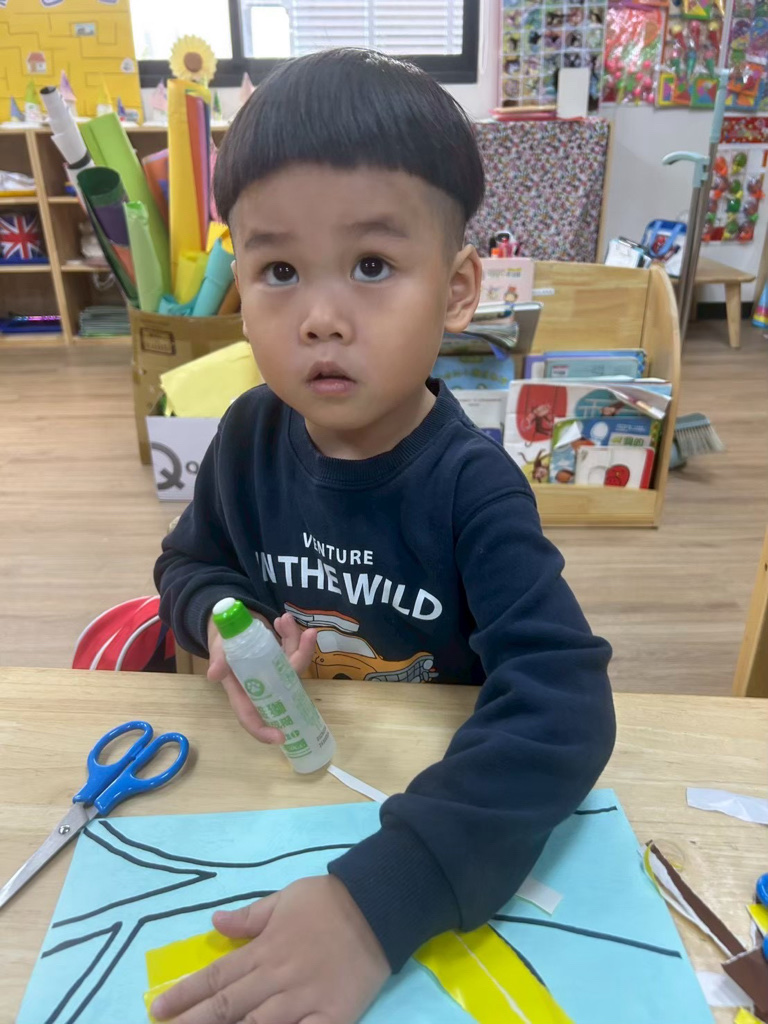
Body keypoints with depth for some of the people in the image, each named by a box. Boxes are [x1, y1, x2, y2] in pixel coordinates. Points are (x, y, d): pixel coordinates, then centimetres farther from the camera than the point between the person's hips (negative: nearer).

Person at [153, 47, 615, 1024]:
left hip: (432, 783, -3)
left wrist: (382, 899, -43)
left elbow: (561, 698, -34)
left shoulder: (472, 483, -24)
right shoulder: (251, 434, -11)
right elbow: (189, 561, 6)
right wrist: (221, 620, -17)